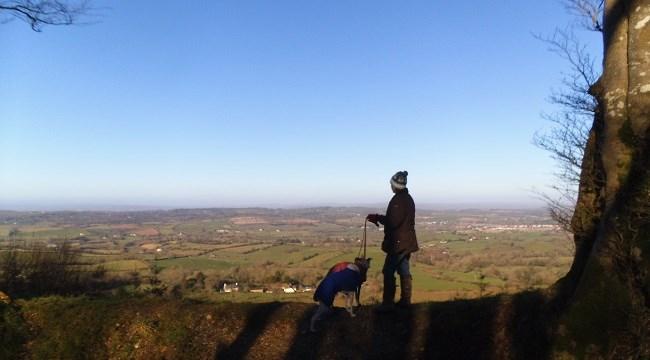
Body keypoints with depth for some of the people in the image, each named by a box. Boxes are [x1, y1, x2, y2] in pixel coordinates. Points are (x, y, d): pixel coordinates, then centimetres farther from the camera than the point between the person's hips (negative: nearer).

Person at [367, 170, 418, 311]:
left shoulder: (398, 200, -19)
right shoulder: (408, 198, 13)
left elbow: (393, 221, -23)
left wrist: (377, 218, -11)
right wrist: (380, 218, 14)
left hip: (398, 242, -10)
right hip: (406, 241, 10)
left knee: (388, 272, -5)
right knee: (404, 270, 14)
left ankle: (388, 303, -3)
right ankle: (405, 300, 20)